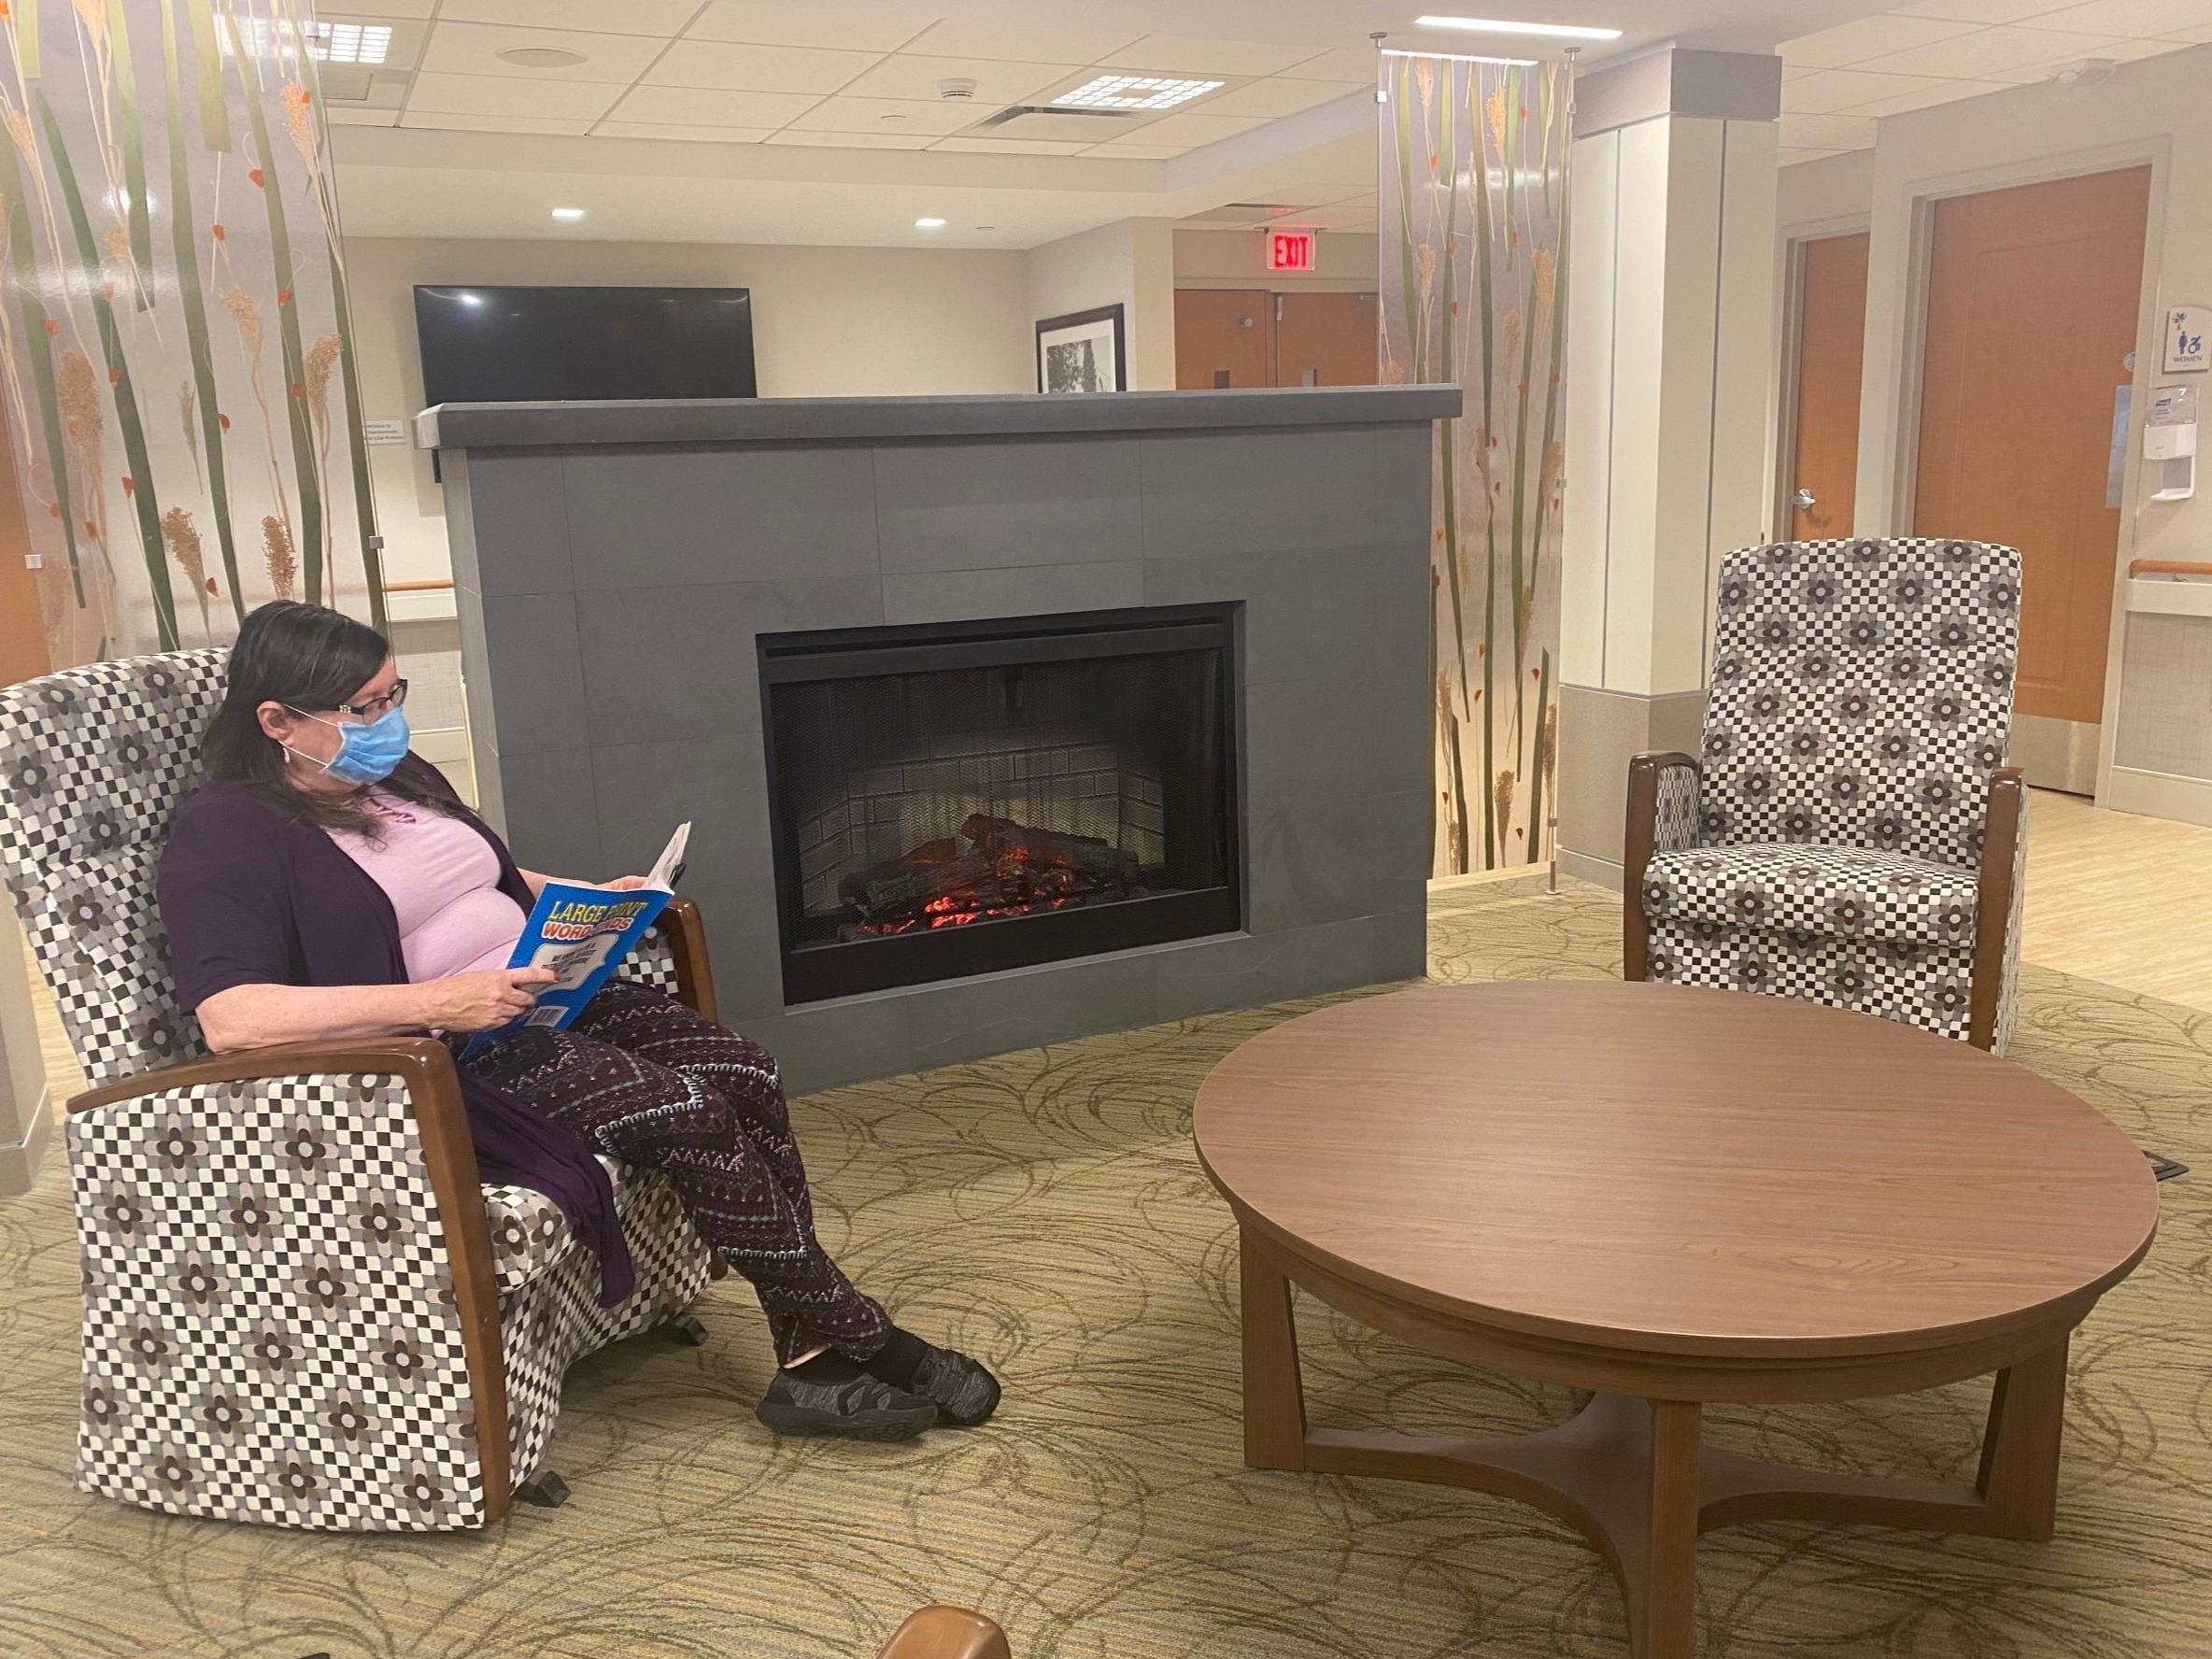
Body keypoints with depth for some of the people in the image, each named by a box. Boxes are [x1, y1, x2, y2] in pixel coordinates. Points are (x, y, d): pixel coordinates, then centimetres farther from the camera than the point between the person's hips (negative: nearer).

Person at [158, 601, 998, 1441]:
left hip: (540, 992, 8)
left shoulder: (394, 773, 15)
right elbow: (228, 1019, -26)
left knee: (747, 1074, -13)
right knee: (689, 1115, -24)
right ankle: (862, 1341, -8)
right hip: (440, 1059, -8)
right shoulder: (224, 835, -11)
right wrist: (435, 1003, -32)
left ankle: (811, 1359, -12)